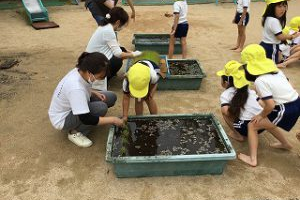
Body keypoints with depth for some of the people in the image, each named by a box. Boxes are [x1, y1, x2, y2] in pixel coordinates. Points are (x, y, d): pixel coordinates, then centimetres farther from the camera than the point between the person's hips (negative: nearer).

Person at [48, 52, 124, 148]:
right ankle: (75, 133, -8)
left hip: (72, 106, 8)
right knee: (101, 107, -29)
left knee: (111, 97, -2)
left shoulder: (80, 71, -14)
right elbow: (86, 119, -33)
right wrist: (113, 120, -25)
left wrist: (95, 93, -9)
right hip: (62, 119, -8)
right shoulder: (75, 87, -38)